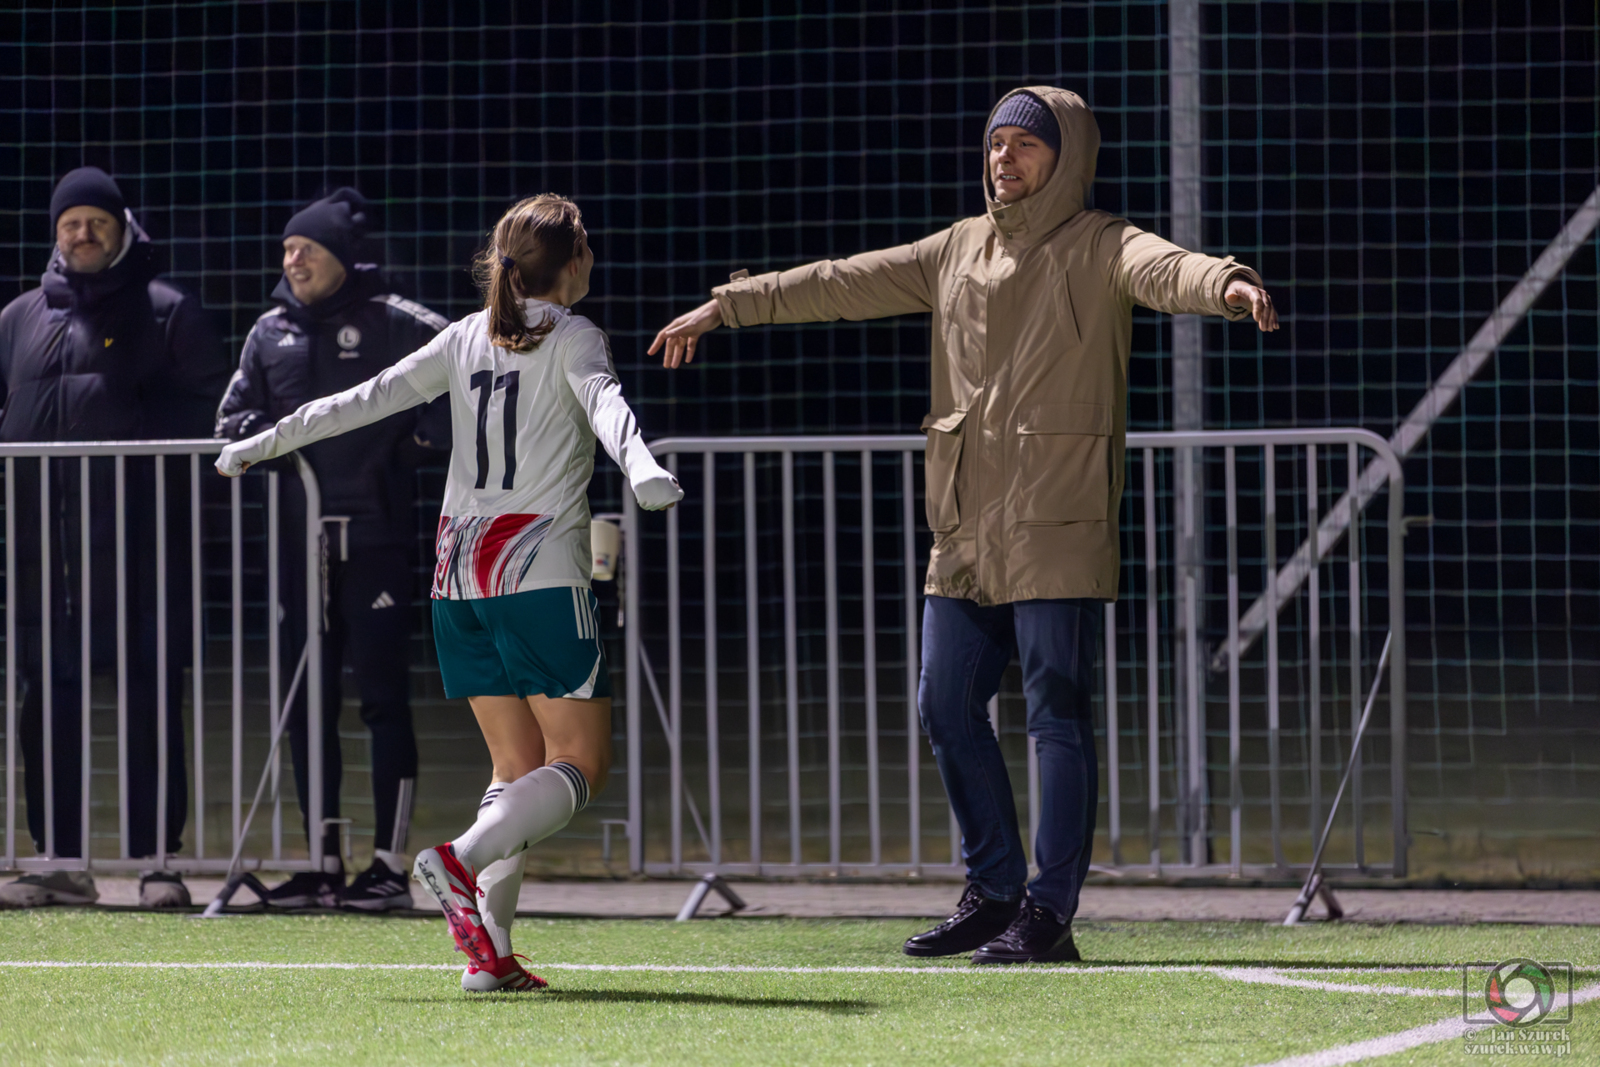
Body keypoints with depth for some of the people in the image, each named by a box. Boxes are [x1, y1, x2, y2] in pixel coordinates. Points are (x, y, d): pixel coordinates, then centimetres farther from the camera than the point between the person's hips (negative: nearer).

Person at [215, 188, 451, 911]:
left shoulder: (393, 323, -3)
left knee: (384, 699, -4)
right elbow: (234, 418, 17)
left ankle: (390, 865, -1)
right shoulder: (270, 332, 13)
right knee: (307, 704, 7)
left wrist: (430, 432, -5)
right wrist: (266, 435, -3)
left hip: (376, 541, -5)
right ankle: (324, 864, 14)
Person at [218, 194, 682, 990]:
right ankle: (461, 860, -26)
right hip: (541, 572, -6)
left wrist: (265, 443, 22)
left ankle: (488, 950, -4)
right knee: (580, 764, -2)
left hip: (460, 573, 6)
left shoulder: (467, 338, 12)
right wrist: (642, 471, -42)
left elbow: (367, 397, 12)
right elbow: (604, 403, -24)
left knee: (519, 767, 10)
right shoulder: (572, 339, -3)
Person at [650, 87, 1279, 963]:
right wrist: (727, 305, 21)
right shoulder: (960, 250, 15)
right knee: (947, 709, 9)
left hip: (1058, 530, -7)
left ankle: (1048, 913, -3)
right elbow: (847, 284, 20)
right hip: (966, 530, 7)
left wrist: (1229, 285, -47)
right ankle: (993, 891, 21)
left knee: (1058, 717, -5)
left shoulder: (1098, 249, -4)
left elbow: (1163, 269, -25)